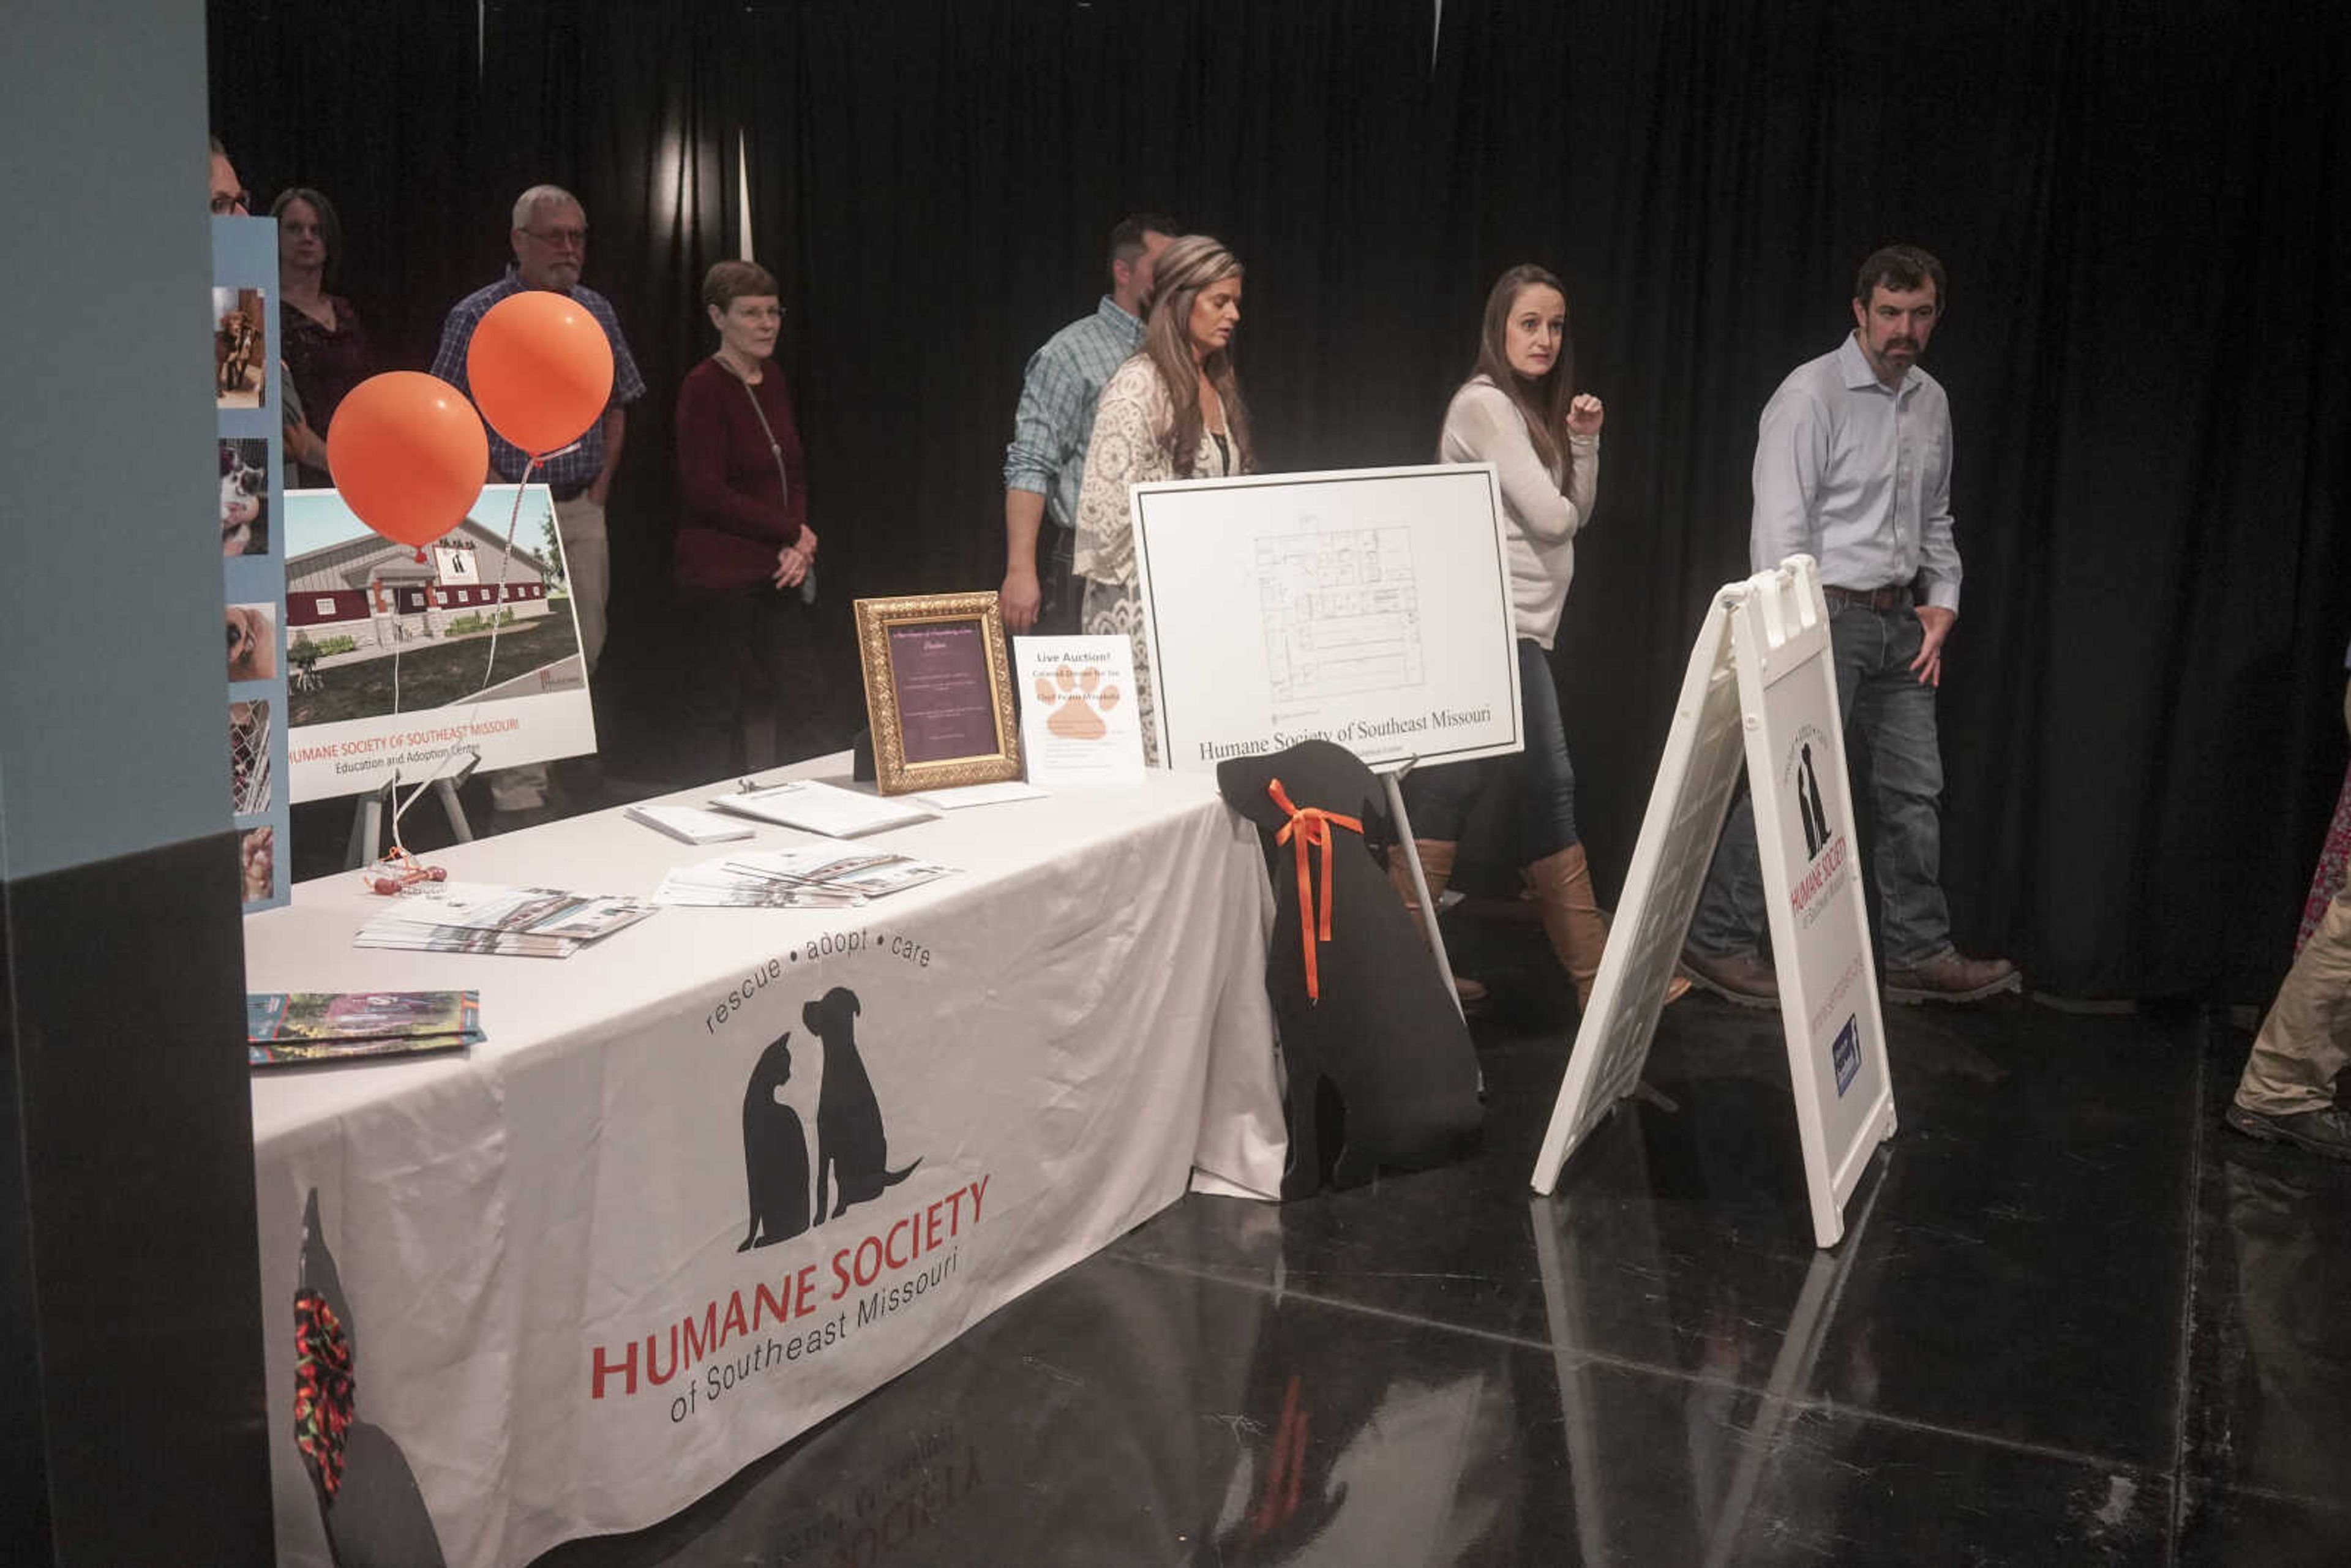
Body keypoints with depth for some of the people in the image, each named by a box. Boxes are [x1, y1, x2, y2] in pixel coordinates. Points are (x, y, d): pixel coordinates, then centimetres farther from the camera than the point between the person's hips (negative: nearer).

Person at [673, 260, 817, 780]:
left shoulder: (772, 379, 11)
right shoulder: (704, 387, -11)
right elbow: (705, 491, -16)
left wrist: (798, 544, -3)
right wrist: (793, 534, -12)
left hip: (777, 571, 7)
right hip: (722, 574, -7)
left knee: (788, 686, 9)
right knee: (721, 699, 0)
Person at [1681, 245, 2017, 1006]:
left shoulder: (1931, 401, 13)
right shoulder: (1811, 395, -11)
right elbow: (1781, 529, -16)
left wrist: (1943, 601, 9)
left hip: (1900, 617, 8)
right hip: (1826, 612, -8)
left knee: (1916, 788, 9)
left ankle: (1919, 955, 19)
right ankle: (1715, 941, 5)